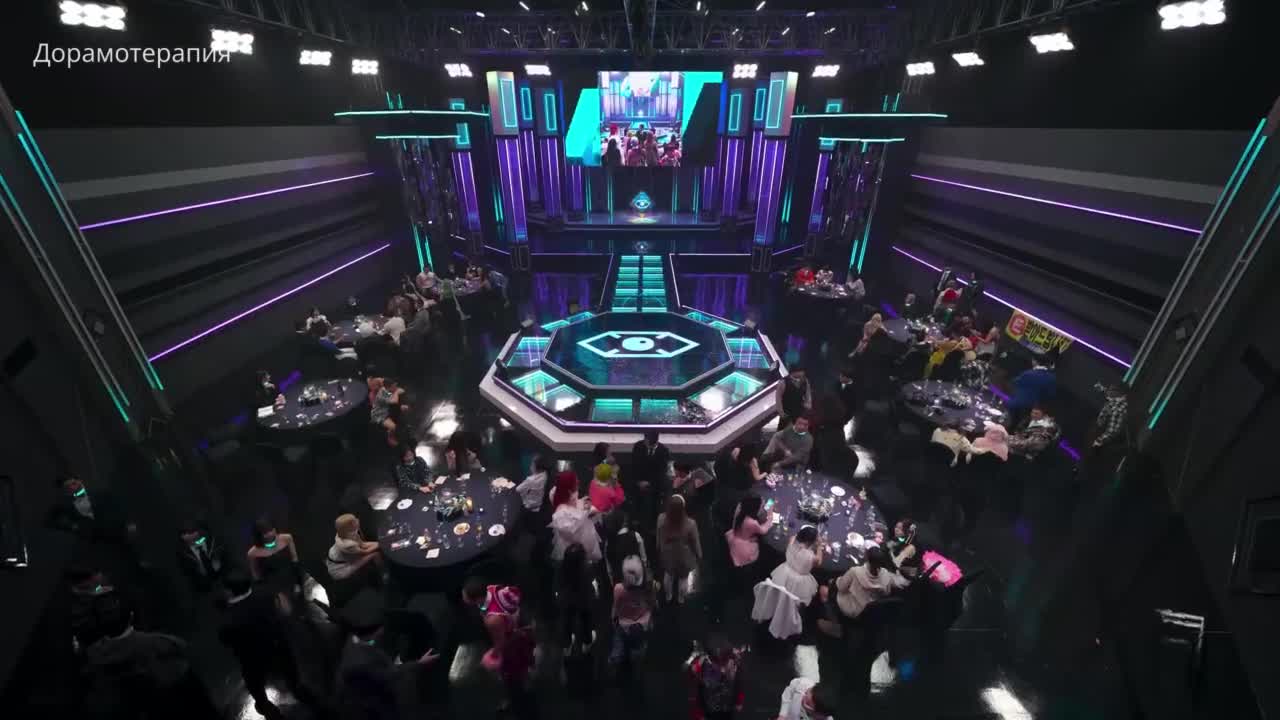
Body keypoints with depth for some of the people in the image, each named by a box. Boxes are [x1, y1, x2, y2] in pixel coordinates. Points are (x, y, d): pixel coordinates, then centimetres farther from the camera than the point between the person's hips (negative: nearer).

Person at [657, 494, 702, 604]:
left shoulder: (661, 519, -28)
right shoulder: (690, 524, -36)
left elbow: (659, 538, -8)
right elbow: (696, 542, -17)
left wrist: (659, 549, 13)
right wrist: (699, 556, 3)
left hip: (667, 555, 2)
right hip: (684, 557, -2)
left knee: (668, 574, 33)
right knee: (683, 578, 29)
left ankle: (668, 596, 57)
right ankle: (681, 599, 54)